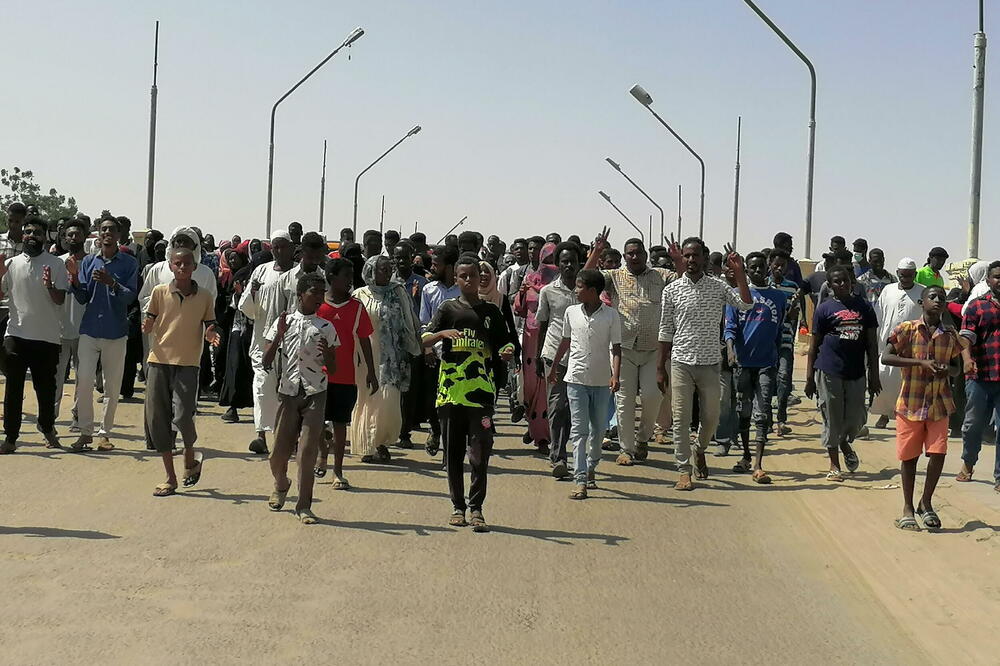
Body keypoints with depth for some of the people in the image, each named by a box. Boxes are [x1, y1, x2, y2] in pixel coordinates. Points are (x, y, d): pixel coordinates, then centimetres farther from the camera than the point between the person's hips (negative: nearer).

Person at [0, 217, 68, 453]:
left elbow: (60, 300, -2)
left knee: (46, 387, 9)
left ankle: (47, 427, 30)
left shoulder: (55, 264, 1)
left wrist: (50, 286, -22)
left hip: (47, 336, -1)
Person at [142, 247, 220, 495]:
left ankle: (190, 457, 17)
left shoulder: (204, 297, 4)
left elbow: (209, 329, 11)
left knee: (182, 416, -16)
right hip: (159, 361, 2)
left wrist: (211, 335, -12)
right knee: (157, 419, 3)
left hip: (187, 363, -2)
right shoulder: (159, 292, 4)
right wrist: (147, 326, -17)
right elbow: (148, 325, 6)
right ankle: (170, 479, 14)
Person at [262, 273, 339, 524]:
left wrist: (327, 354, -15)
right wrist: (279, 335, -14)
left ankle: (304, 506, 3)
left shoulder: (326, 328, 4)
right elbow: (267, 362, 0)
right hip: (287, 393, 0)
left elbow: (333, 369, 7)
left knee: (307, 451, -6)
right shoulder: (283, 322, 3)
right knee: (279, 451, 4)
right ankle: (281, 485, 36)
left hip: (315, 394, 0)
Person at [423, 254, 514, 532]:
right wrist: (442, 333, -21)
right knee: (453, 453, 7)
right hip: (451, 391, 0)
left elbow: (503, 346, 14)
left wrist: (507, 353, -9)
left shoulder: (490, 311, 11)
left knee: (480, 453, -6)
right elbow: (424, 340, -1)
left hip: (481, 391, 0)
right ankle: (458, 507, 17)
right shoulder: (449, 308, 8)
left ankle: (476, 508, 1)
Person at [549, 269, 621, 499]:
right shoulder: (571, 312, 4)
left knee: (598, 429, 10)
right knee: (579, 430, -6)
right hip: (576, 378, 1)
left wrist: (615, 376, -14)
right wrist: (553, 368, 24)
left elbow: (616, 348, -2)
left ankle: (591, 468, 32)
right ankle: (580, 481, -10)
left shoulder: (611, 316, -3)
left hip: (602, 381, 0)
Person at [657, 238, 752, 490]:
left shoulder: (718, 287, 2)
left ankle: (700, 450, 39)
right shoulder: (672, 290, 1)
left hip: (710, 363, 1)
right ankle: (684, 470, 9)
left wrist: (739, 272, -16)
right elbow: (666, 331, 5)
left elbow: (745, 305, -11)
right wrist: (660, 367, 3)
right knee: (681, 419, -1)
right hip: (681, 362, -1)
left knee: (711, 417, 10)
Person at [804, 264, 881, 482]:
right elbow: (814, 345, 3)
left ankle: (845, 443, 37)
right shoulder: (825, 309, 1)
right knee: (832, 419, 3)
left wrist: (874, 376, 6)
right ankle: (834, 466, 14)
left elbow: (872, 343, 10)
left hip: (856, 372, 3)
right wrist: (809, 377, -1)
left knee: (856, 419, 5)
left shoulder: (864, 307, 8)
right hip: (829, 372, -2)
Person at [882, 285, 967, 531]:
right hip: (911, 401, -2)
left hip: (939, 403, 2)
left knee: (938, 454, -4)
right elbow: (886, 357, -13)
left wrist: (946, 370, -10)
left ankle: (926, 503, 18)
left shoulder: (950, 334, 4)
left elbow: (956, 367, 14)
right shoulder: (906, 329, -6)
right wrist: (921, 362, -21)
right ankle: (908, 508, 20)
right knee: (909, 456, 6)